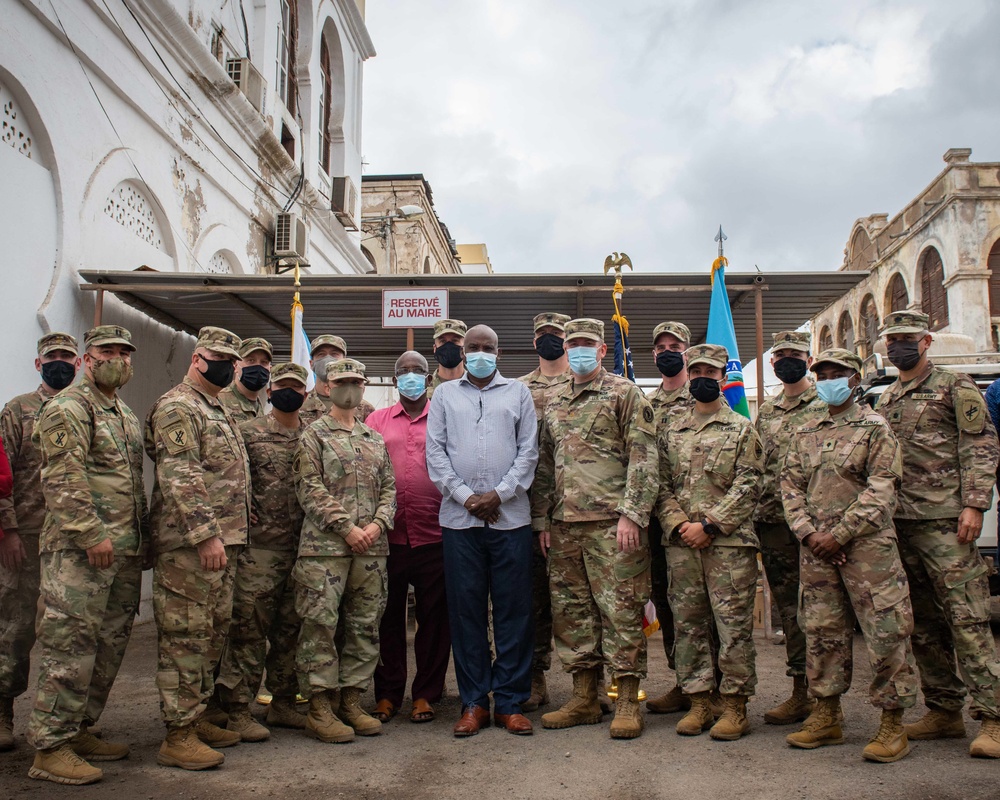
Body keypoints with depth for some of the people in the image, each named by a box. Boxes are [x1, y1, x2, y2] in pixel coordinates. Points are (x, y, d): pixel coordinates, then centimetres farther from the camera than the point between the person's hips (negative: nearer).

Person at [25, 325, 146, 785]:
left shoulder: (125, 416, 20)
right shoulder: (69, 408, -8)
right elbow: (62, 479, -18)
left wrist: (141, 536, 20)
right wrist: (92, 532, -22)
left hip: (124, 552, 9)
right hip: (81, 550, -9)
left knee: (109, 646, 13)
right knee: (71, 646, -7)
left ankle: (79, 731, 25)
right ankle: (50, 749, 1)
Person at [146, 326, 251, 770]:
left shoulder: (220, 411, 21)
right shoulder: (177, 408, -10)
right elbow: (179, 477, -20)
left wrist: (231, 536, 20)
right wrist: (206, 534, -25)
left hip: (223, 541, 10)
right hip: (188, 544, -10)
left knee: (213, 633, 15)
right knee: (186, 635, -5)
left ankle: (196, 718, 25)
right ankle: (179, 736, 2)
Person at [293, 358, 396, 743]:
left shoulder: (375, 439, 19)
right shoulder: (313, 436, 3)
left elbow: (389, 488, 15)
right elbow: (310, 489, -7)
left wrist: (378, 525, -3)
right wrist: (346, 527, -14)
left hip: (371, 548, 5)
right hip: (325, 545, -5)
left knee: (365, 626, 7)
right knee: (321, 625, -4)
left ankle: (351, 701, 17)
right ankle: (321, 707, 6)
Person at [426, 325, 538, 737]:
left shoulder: (518, 392, 12)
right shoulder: (445, 394, 14)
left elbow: (528, 451, 4)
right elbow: (435, 451, 6)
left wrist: (499, 494, -8)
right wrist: (465, 495, -6)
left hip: (510, 516, 0)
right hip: (459, 517, 1)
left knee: (513, 609, 2)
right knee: (466, 609, 3)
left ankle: (510, 702, 11)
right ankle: (474, 702, 13)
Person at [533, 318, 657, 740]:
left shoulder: (625, 394, 0)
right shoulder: (554, 402, 17)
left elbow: (643, 458, -7)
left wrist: (631, 514, -15)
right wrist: (541, 519, 11)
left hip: (611, 522, -6)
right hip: (564, 526, 6)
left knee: (621, 610, -2)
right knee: (571, 610, 10)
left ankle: (628, 702, 8)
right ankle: (584, 699, 21)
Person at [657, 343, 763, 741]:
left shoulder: (742, 428, 3)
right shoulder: (672, 431, 14)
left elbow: (747, 487, -5)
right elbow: (662, 484, 9)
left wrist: (708, 525, -13)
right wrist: (678, 524, -7)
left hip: (728, 542, -4)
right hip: (680, 544, 4)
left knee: (734, 625, 0)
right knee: (687, 623, 8)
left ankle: (735, 705, 10)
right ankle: (698, 701, 18)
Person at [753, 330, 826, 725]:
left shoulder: (827, 405, 2)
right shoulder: (764, 412, 17)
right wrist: (754, 514, 11)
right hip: (773, 522, 5)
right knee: (789, 608, 9)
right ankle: (801, 692, 18)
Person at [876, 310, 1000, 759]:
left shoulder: (955, 388, 3)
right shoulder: (885, 401, 20)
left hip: (945, 519, -6)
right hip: (900, 522, 7)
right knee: (923, 623, 9)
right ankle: (944, 711, 18)